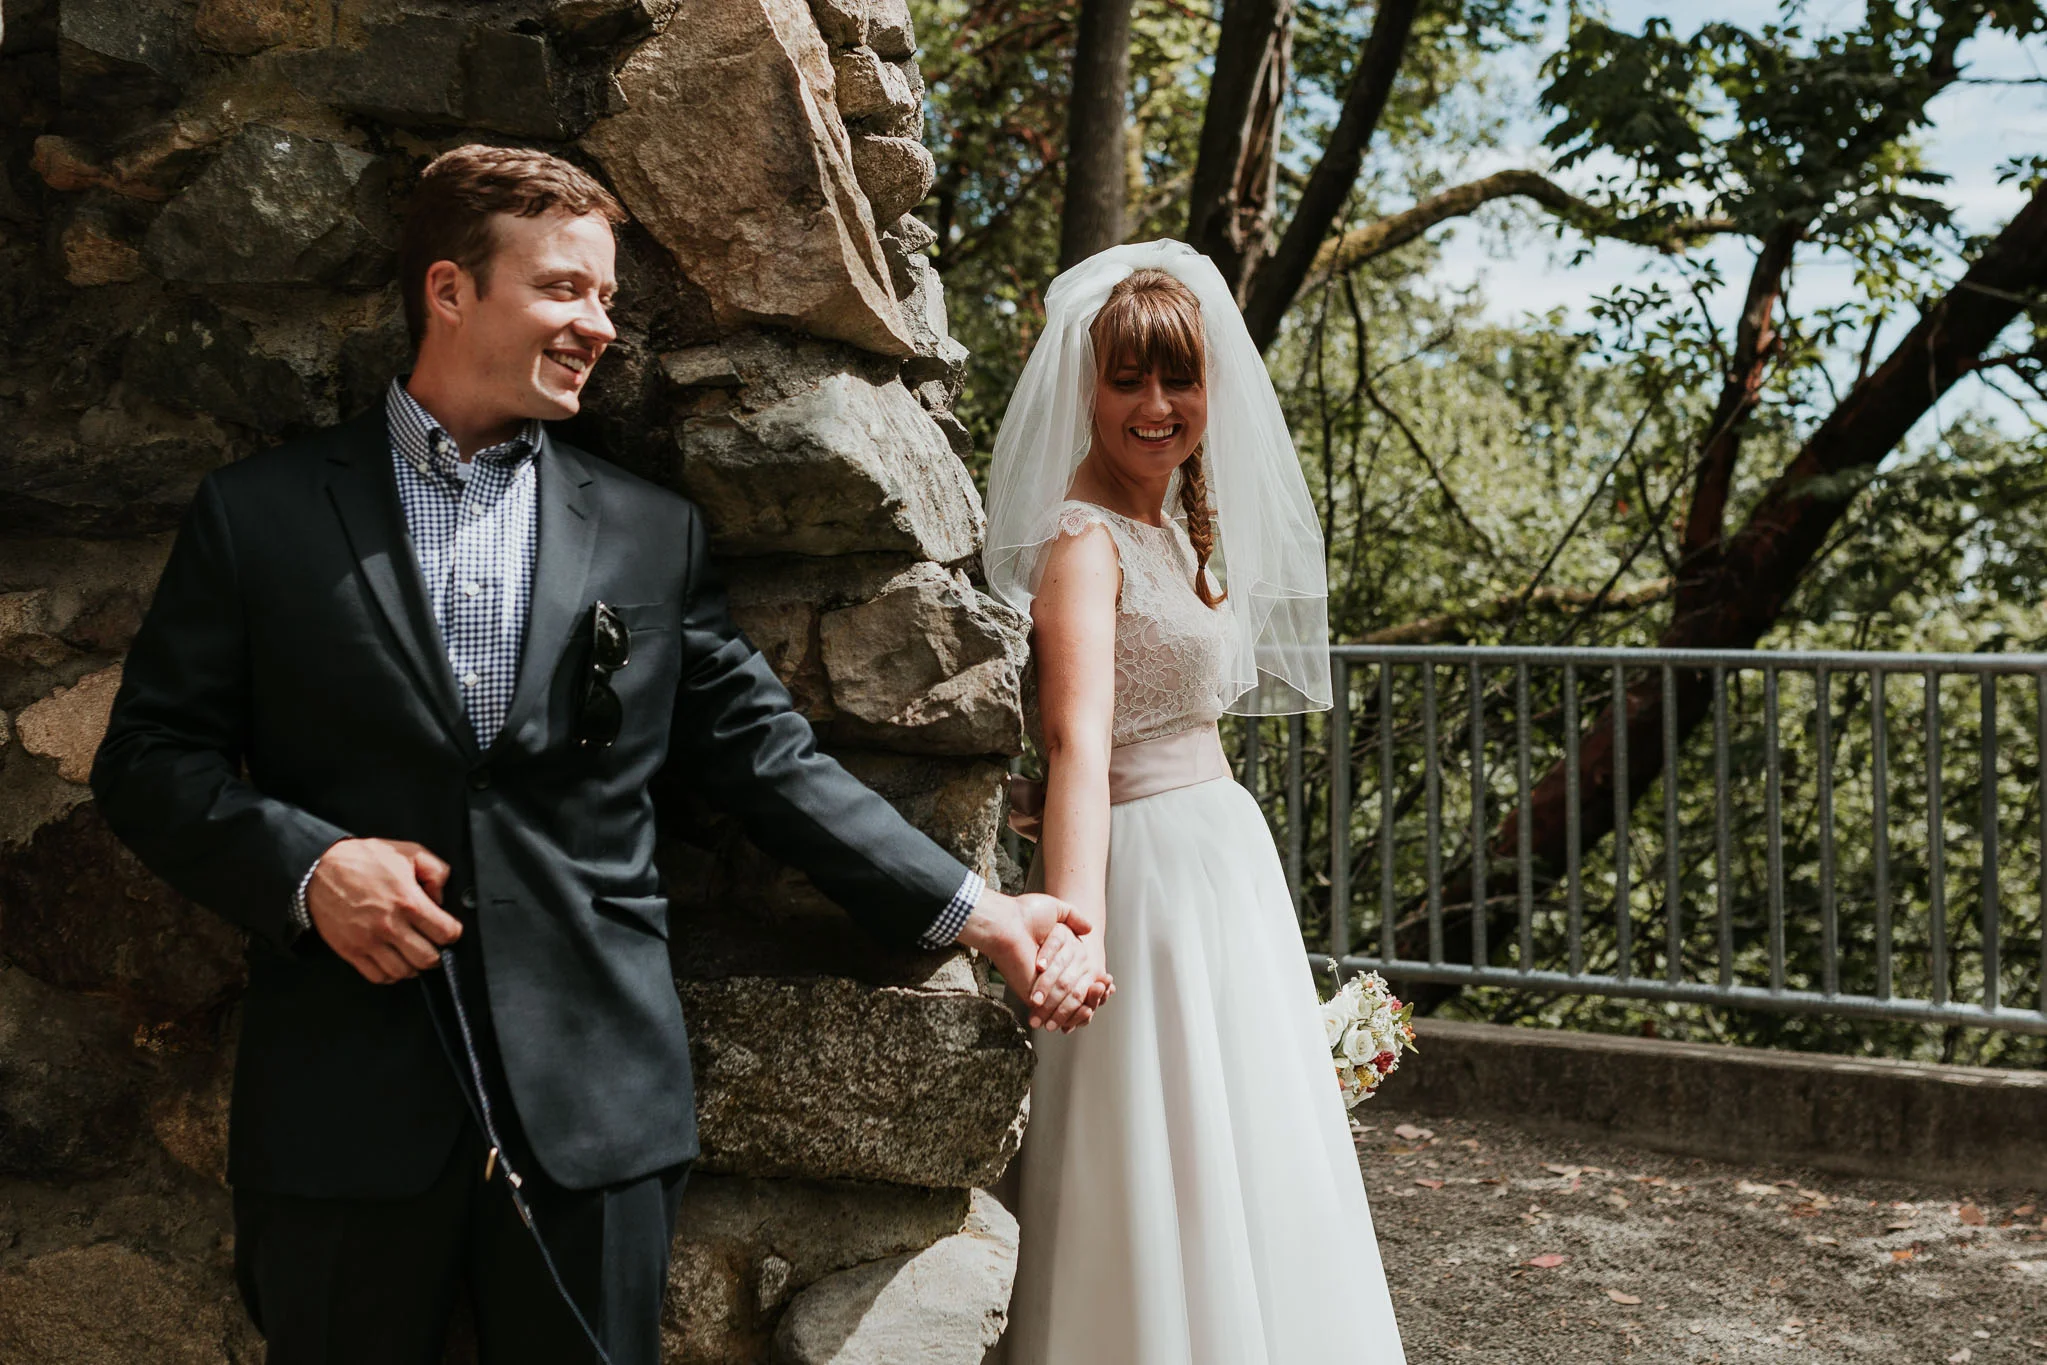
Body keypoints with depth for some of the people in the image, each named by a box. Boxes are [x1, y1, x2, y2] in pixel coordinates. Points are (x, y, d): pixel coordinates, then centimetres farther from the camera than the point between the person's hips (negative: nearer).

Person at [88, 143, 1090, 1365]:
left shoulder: (655, 534, 9)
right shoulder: (261, 514, 4)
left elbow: (769, 755, 8)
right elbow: (151, 756, 5)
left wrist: (970, 908, 0)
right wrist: (307, 863, -13)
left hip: (595, 1112, 1)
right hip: (344, 1111, -1)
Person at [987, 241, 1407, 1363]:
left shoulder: (1179, 523, 12)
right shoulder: (1085, 537, -17)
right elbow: (1078, 737, -32)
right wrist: (1077, 923, -44)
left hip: (1221, 855, 9)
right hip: (1146, 873, -9)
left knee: (1240, 1169, 17)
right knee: (1164, 1189, -1)